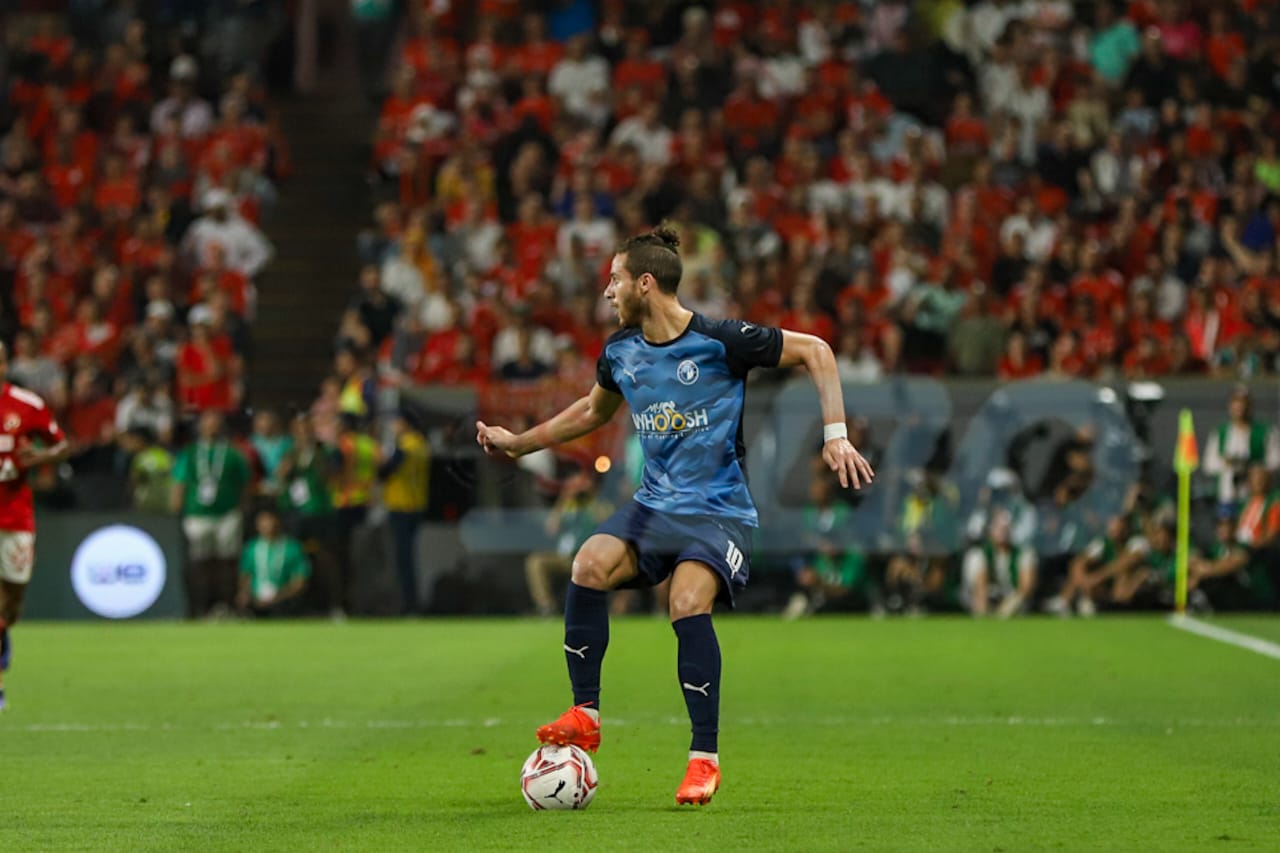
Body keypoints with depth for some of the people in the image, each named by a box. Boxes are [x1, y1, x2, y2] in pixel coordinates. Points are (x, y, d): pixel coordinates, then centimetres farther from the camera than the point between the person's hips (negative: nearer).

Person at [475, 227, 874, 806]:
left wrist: (836, 436, -12)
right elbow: (593, 411, 26)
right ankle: (585, 715, -10)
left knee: (688, 603, -28)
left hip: (718, 509, -5)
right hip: (654, 503, 5)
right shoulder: (620, 351, 5)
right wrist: (518, 443, 25)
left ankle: (704, 757, -16)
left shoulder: (721, 342, -14)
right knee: (589, 566, -22)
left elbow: (814, 352, -6)